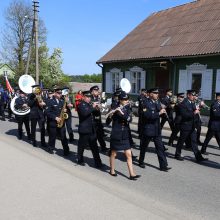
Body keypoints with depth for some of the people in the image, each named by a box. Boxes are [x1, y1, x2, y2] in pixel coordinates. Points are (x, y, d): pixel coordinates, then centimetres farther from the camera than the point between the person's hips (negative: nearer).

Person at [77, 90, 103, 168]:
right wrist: (93, 107, -25)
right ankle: (80, 160, 25)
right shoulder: (81, 105, -8)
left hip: (92, 129, 6)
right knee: (82, 146, 8)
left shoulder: (90, 104, 13)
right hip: (84, 129, -6)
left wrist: (97, 108, -2)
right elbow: (84, 113, -26)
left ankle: (98, 162, 6)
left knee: (94, 147, 4)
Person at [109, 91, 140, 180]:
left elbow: (129, 119, -14)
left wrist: (121, 112, -26)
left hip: (125, 135, 4)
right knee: (113, 154, 10)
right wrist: (114, 112, -31)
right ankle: (112, 170, 29)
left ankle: (132, 174, 4)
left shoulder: (128, 109, 4)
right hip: (116, 135, -4)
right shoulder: (116, 109, -7)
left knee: (129, 155, 1)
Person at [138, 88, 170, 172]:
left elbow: (160, 111, 9)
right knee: (144, 146, 12)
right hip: (148, 129, -6)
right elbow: (147, 115, -26)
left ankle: (163, 165, 7)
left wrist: (162, 110, -10)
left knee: (160, 147, 3)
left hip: (157, 129, 6)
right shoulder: (146, 103, -14)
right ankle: (141, 162, 30)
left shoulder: (157, 102, 10)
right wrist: (159, 113, -28)